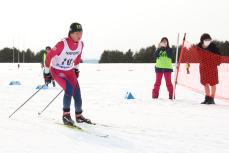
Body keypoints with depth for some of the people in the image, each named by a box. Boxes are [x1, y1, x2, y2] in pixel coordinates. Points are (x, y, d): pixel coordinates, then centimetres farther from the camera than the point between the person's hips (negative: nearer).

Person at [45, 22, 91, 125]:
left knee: (77, 93, 1)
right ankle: (66, 115, -13)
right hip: (57, 71, -6)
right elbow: (50, 55, -18)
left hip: (69, 71, 6)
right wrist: (47, 68, -11)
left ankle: (79, 116, 21)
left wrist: (76, 68, 18)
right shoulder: (62, 44, -27)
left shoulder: (81, 44, -7)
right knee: (69, 89, -25)